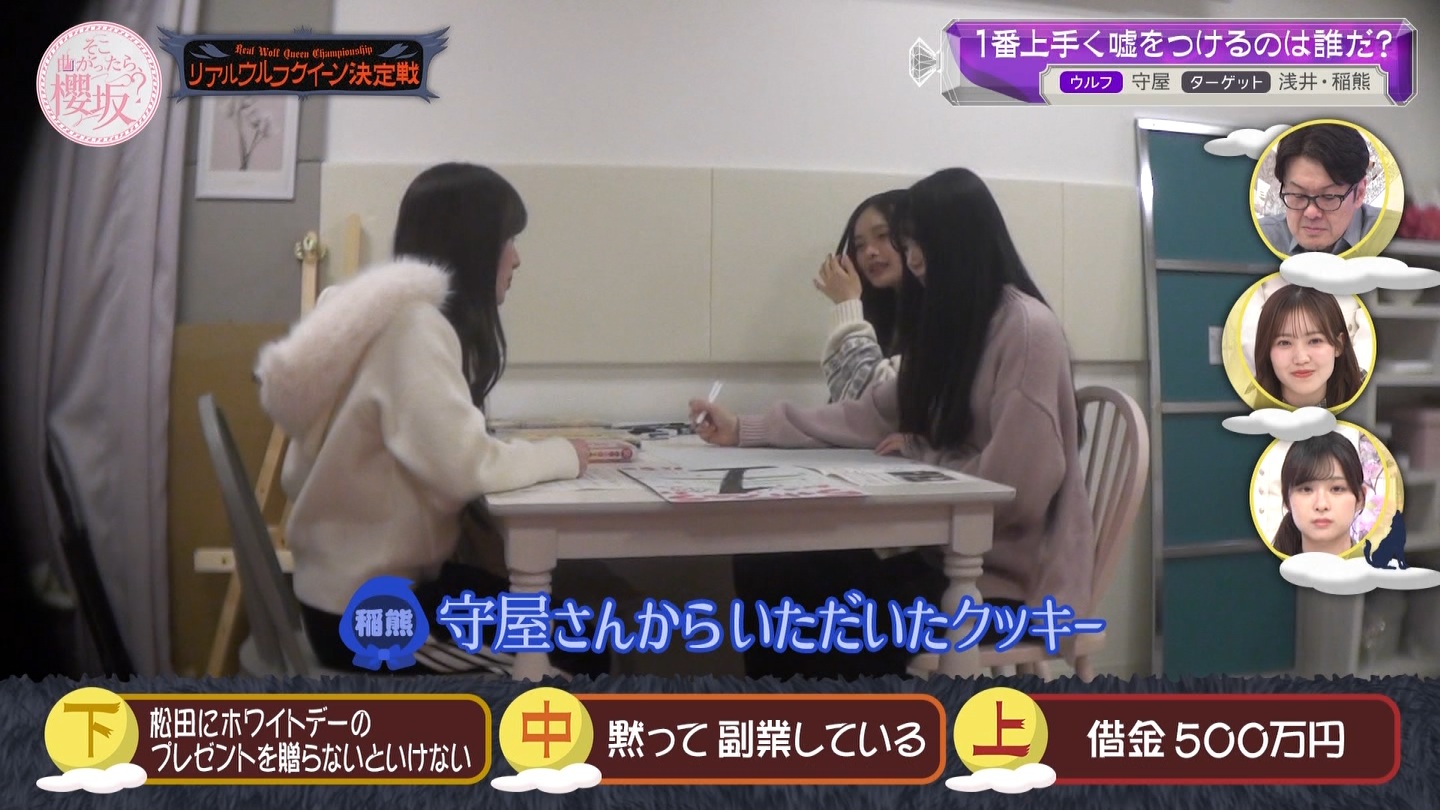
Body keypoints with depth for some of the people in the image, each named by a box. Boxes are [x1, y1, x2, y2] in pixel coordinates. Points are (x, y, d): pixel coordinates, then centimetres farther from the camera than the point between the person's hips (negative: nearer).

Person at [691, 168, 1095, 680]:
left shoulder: (1027, 329, -16)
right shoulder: (952, 326, 12)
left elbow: (1017, 486, -23)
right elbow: (871, 416, 11)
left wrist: (920, 454, -8)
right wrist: (744, 430, 8)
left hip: (1013, 574, -8)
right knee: (765, 571, -3)